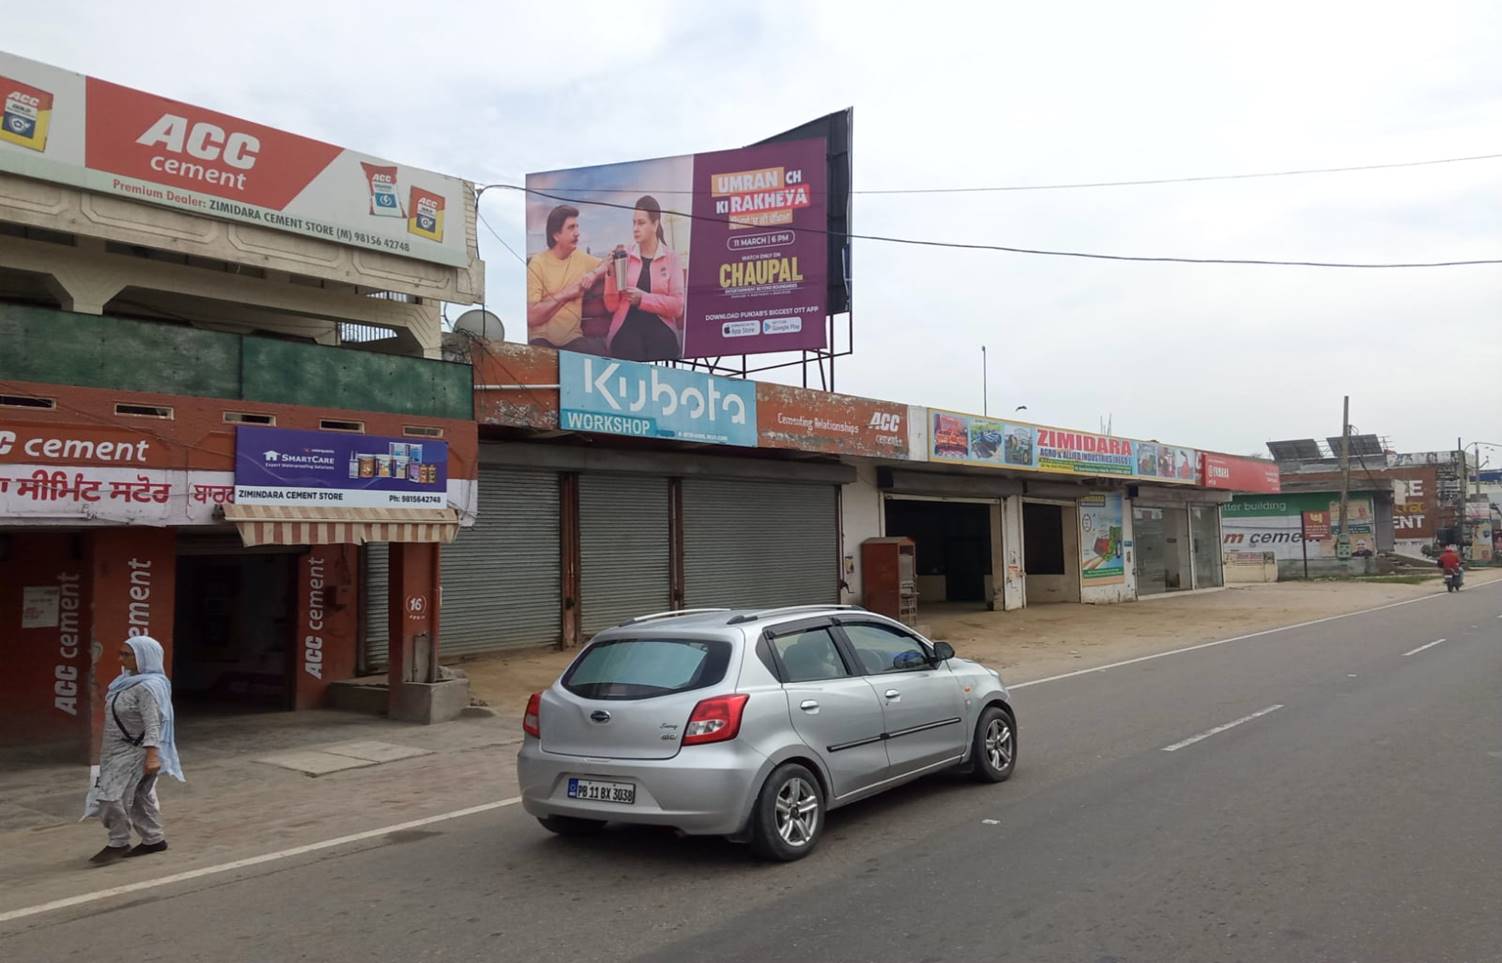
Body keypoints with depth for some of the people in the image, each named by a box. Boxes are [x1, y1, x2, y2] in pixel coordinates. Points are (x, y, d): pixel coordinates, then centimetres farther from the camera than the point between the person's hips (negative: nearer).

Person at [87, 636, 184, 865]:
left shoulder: (148, 687, -22)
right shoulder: (129, 680, 8)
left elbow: (152, 724, -25)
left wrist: (152, 755, -29)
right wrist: (106, 747, 24)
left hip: (135, 752, -9)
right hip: (121, 751, 9)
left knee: (113, 795, -7)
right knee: (140, 797, 14)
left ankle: (119, 843, 6)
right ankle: (154, 839, 23)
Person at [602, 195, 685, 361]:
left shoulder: (671, 257, 4)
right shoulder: (624, 256, 7)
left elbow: (677, 305, -6)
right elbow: (612, 305, 4)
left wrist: (643, 299, -15)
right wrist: (612, 274, -9)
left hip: (661, 333, 0)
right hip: (627, 331, 1)